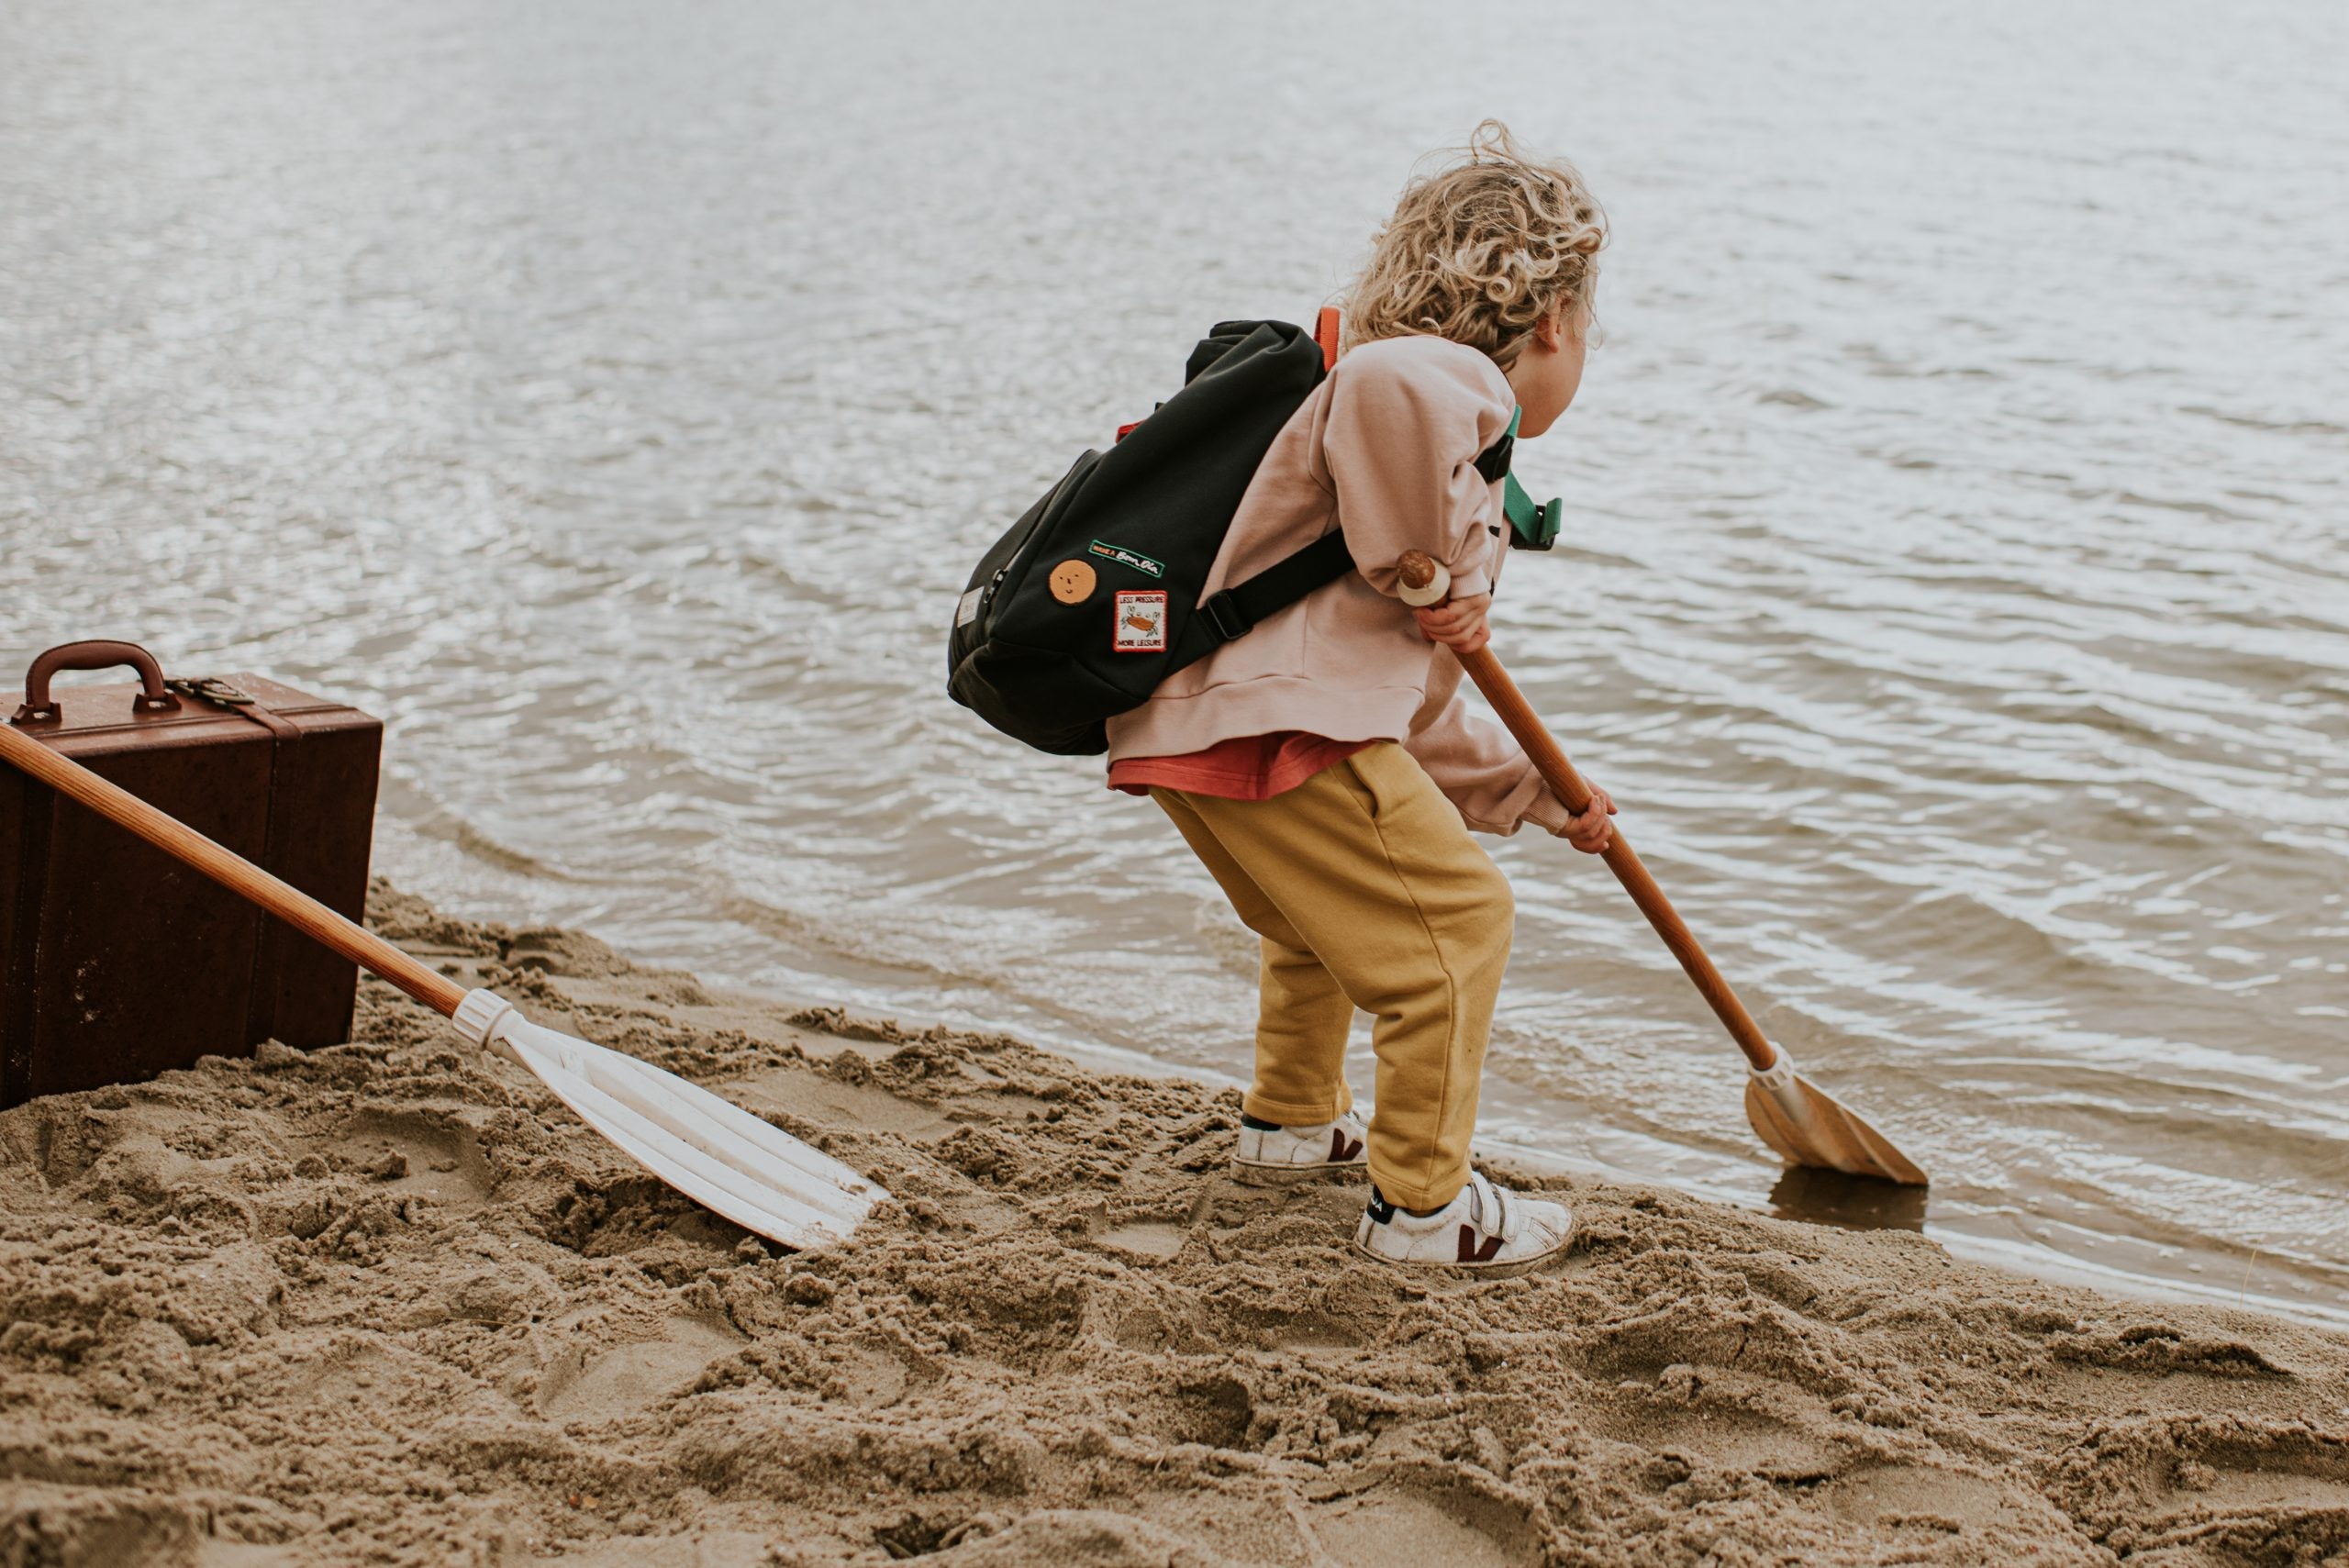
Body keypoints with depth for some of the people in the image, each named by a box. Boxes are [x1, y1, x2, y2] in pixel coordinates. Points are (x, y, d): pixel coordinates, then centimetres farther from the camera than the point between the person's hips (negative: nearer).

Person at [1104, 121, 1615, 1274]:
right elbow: (1387, 384, -34)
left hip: (1190, 724, 11)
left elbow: (1419, 713, 33)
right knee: (1456, 916, -4)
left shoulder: (1449, 443, 30)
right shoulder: (1457, 379, -3)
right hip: (1271, 729, -11)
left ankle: (1291, 1121, 50)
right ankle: (1420, 1203, 4)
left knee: (1332, 917, 33)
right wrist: (1443, 568, -20)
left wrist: (1539, 796, 34)